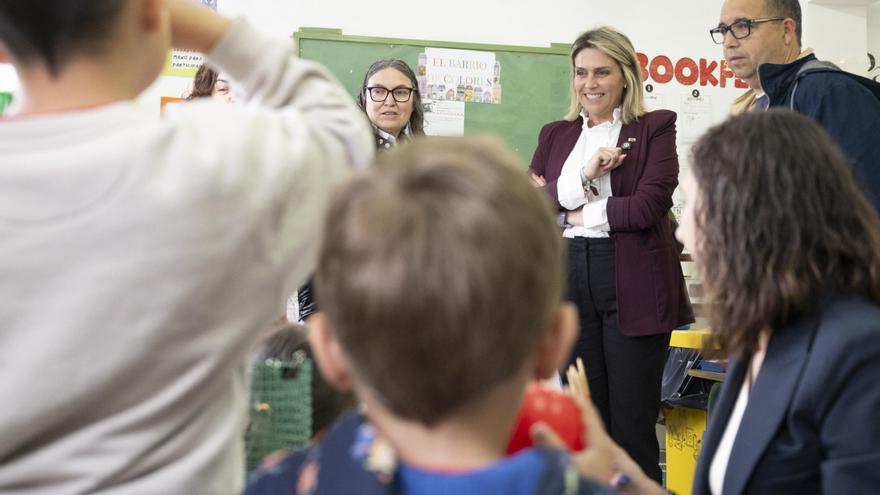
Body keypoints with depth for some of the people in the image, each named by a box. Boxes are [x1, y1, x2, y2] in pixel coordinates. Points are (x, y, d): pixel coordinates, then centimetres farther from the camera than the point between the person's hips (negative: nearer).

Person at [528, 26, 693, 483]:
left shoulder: (654, 128, 4)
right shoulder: (555, 135, 16)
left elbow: (650, 206, -9)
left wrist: (580, 213, -2)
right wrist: (584, 177, -12)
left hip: (631, 285, -4)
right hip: (568, 282, 4)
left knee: (633, 427, 0)